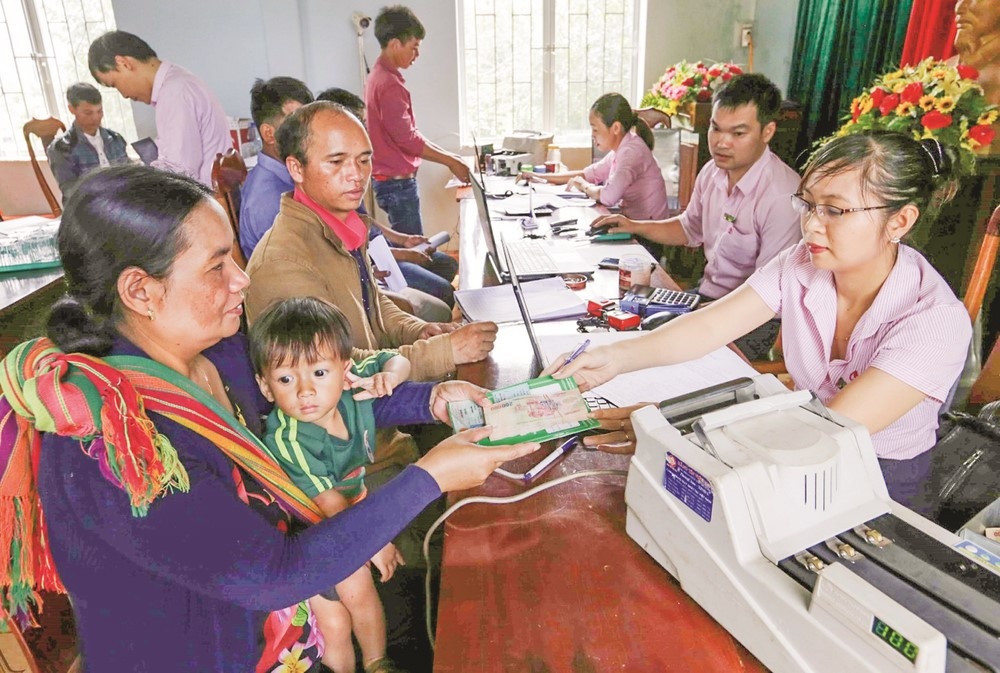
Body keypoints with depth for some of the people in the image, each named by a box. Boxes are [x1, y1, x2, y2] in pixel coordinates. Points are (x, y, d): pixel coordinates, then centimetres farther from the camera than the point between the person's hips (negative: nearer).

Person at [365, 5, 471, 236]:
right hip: (398, 183, -10)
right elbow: (407, 139, -21)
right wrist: (450, 161, -12)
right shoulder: (389, 83, -19)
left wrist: (447, 155, 13)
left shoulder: (379, 76, 13)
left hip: (390, 181, 10)